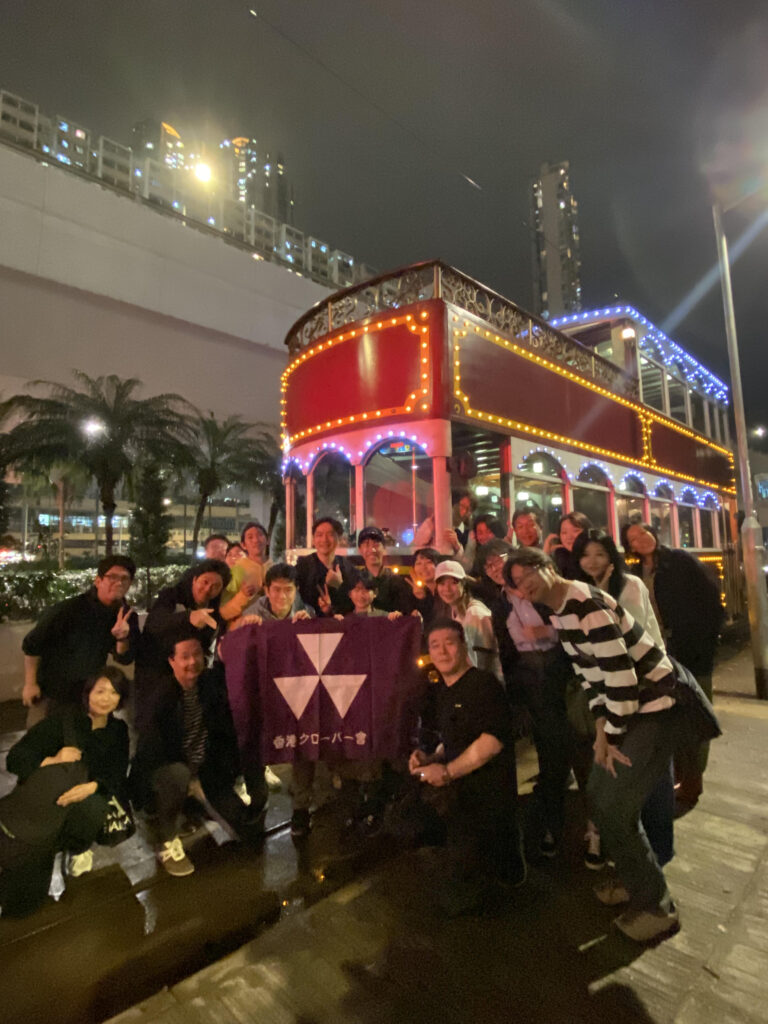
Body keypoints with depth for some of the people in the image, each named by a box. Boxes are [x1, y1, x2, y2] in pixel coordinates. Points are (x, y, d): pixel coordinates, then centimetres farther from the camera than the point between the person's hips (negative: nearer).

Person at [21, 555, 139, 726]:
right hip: (51, 693, -4)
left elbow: (125, 659, -10)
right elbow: (32, 644, -12)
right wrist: (30, 684, -7)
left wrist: (122, 639, -30)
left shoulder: (127, 616, -11)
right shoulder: (69, 609, -23)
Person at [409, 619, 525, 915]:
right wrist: (430, 758, 1)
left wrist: (448, 771, -23)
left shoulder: (483, 684, -19)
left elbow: (493, 739, -28)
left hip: (488, 797, -8)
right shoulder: (443, 691, 9)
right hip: (460, 796, 8)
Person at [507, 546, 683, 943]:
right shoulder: (559, 614, 4)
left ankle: (656, 905, 19)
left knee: (615, 808, -4)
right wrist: (601, 733, 3)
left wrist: (612, 737, -15)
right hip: (626, 708, 9)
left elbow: (622, 677, -27)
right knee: (599, 794, 16)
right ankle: (634, 879, 38)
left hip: (654, 707, -9)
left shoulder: (586, 606, -26)